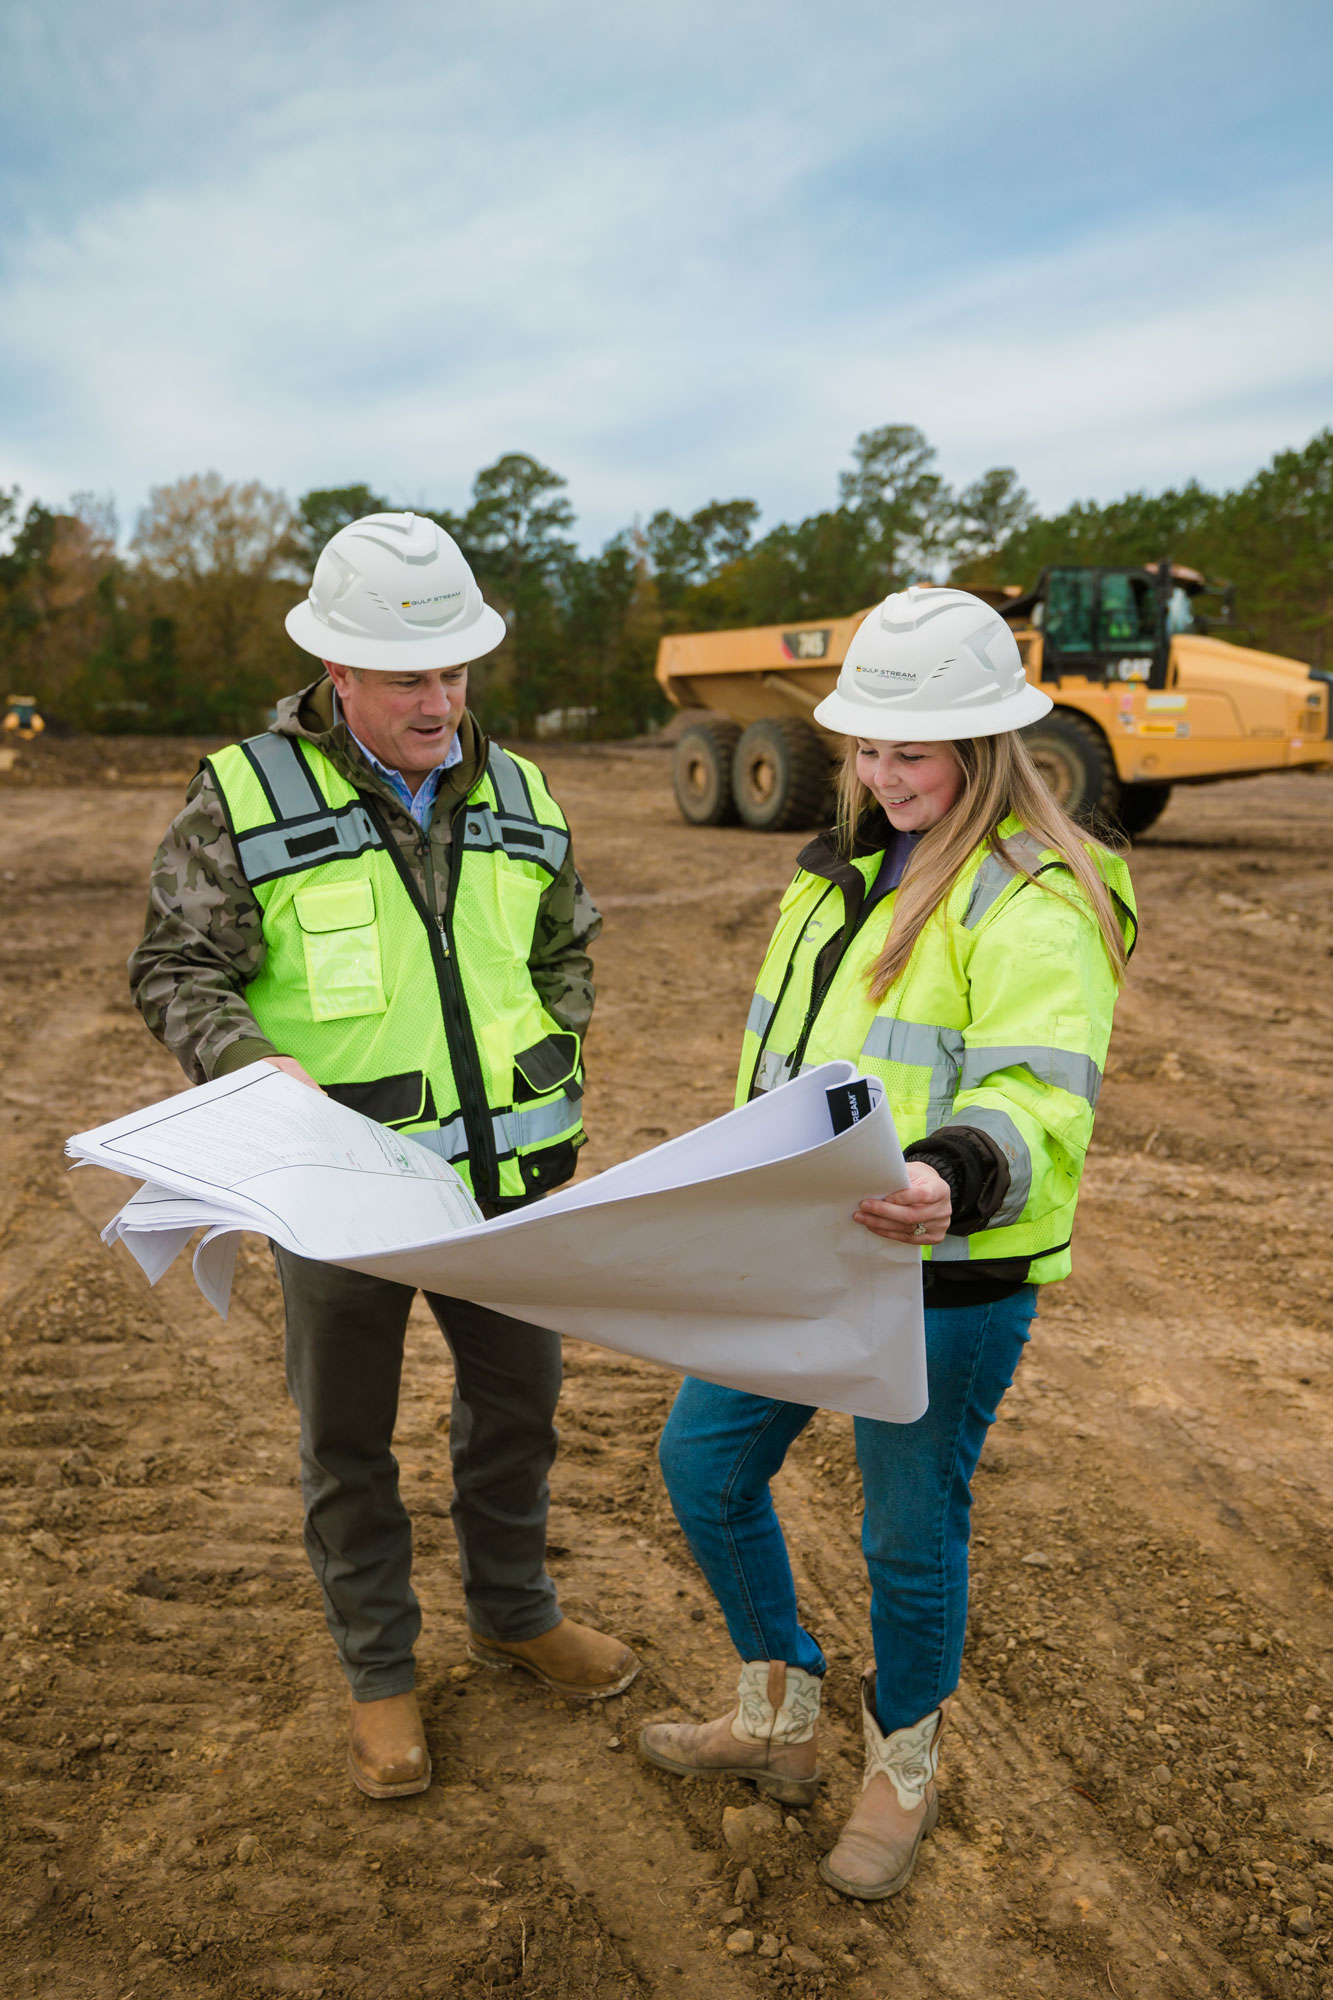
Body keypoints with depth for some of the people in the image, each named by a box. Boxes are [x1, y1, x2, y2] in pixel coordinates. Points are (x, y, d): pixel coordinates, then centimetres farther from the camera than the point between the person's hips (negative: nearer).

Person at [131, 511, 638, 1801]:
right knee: (347, 1441, 13)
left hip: (508, 1177, 4)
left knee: (517, 1399, 20)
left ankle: (512, 1614, 45)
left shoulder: (518, 797, 3)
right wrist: (252, 1063, -24)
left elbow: (567, 949, 16)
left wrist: (548, 1057, 2)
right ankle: (378, 1675, 35)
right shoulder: (245, 797, -11)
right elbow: (174, 970, -8)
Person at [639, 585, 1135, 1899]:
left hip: (945, 1280, -8)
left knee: (909, 1534, 9)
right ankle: (779, 1719, 40)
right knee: (703, 1460, 16)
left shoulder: (1035, 903, -16)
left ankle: (900, 1772, 40)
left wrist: (953, 1177, -46)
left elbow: (1040, 1097, -26)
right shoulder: (850, 864, 11)